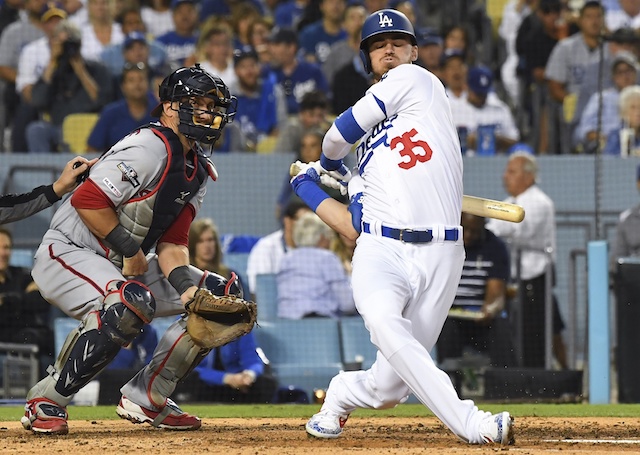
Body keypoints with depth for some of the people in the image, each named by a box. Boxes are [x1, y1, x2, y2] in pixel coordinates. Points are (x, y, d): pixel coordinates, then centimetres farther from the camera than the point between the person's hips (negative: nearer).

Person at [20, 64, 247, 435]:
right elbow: (88, 200, -27)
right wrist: (131, 250, -20)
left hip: (127, 265, 9)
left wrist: (185, 284, -15)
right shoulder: (151, 148, -20)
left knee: (224, 296, 1)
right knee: (133, 303, -38)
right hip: (68, 252, -9)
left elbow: (173, 241, 4)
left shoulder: (200, 171, 8)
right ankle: (47, 401, -23)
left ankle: (145, 399, 5)